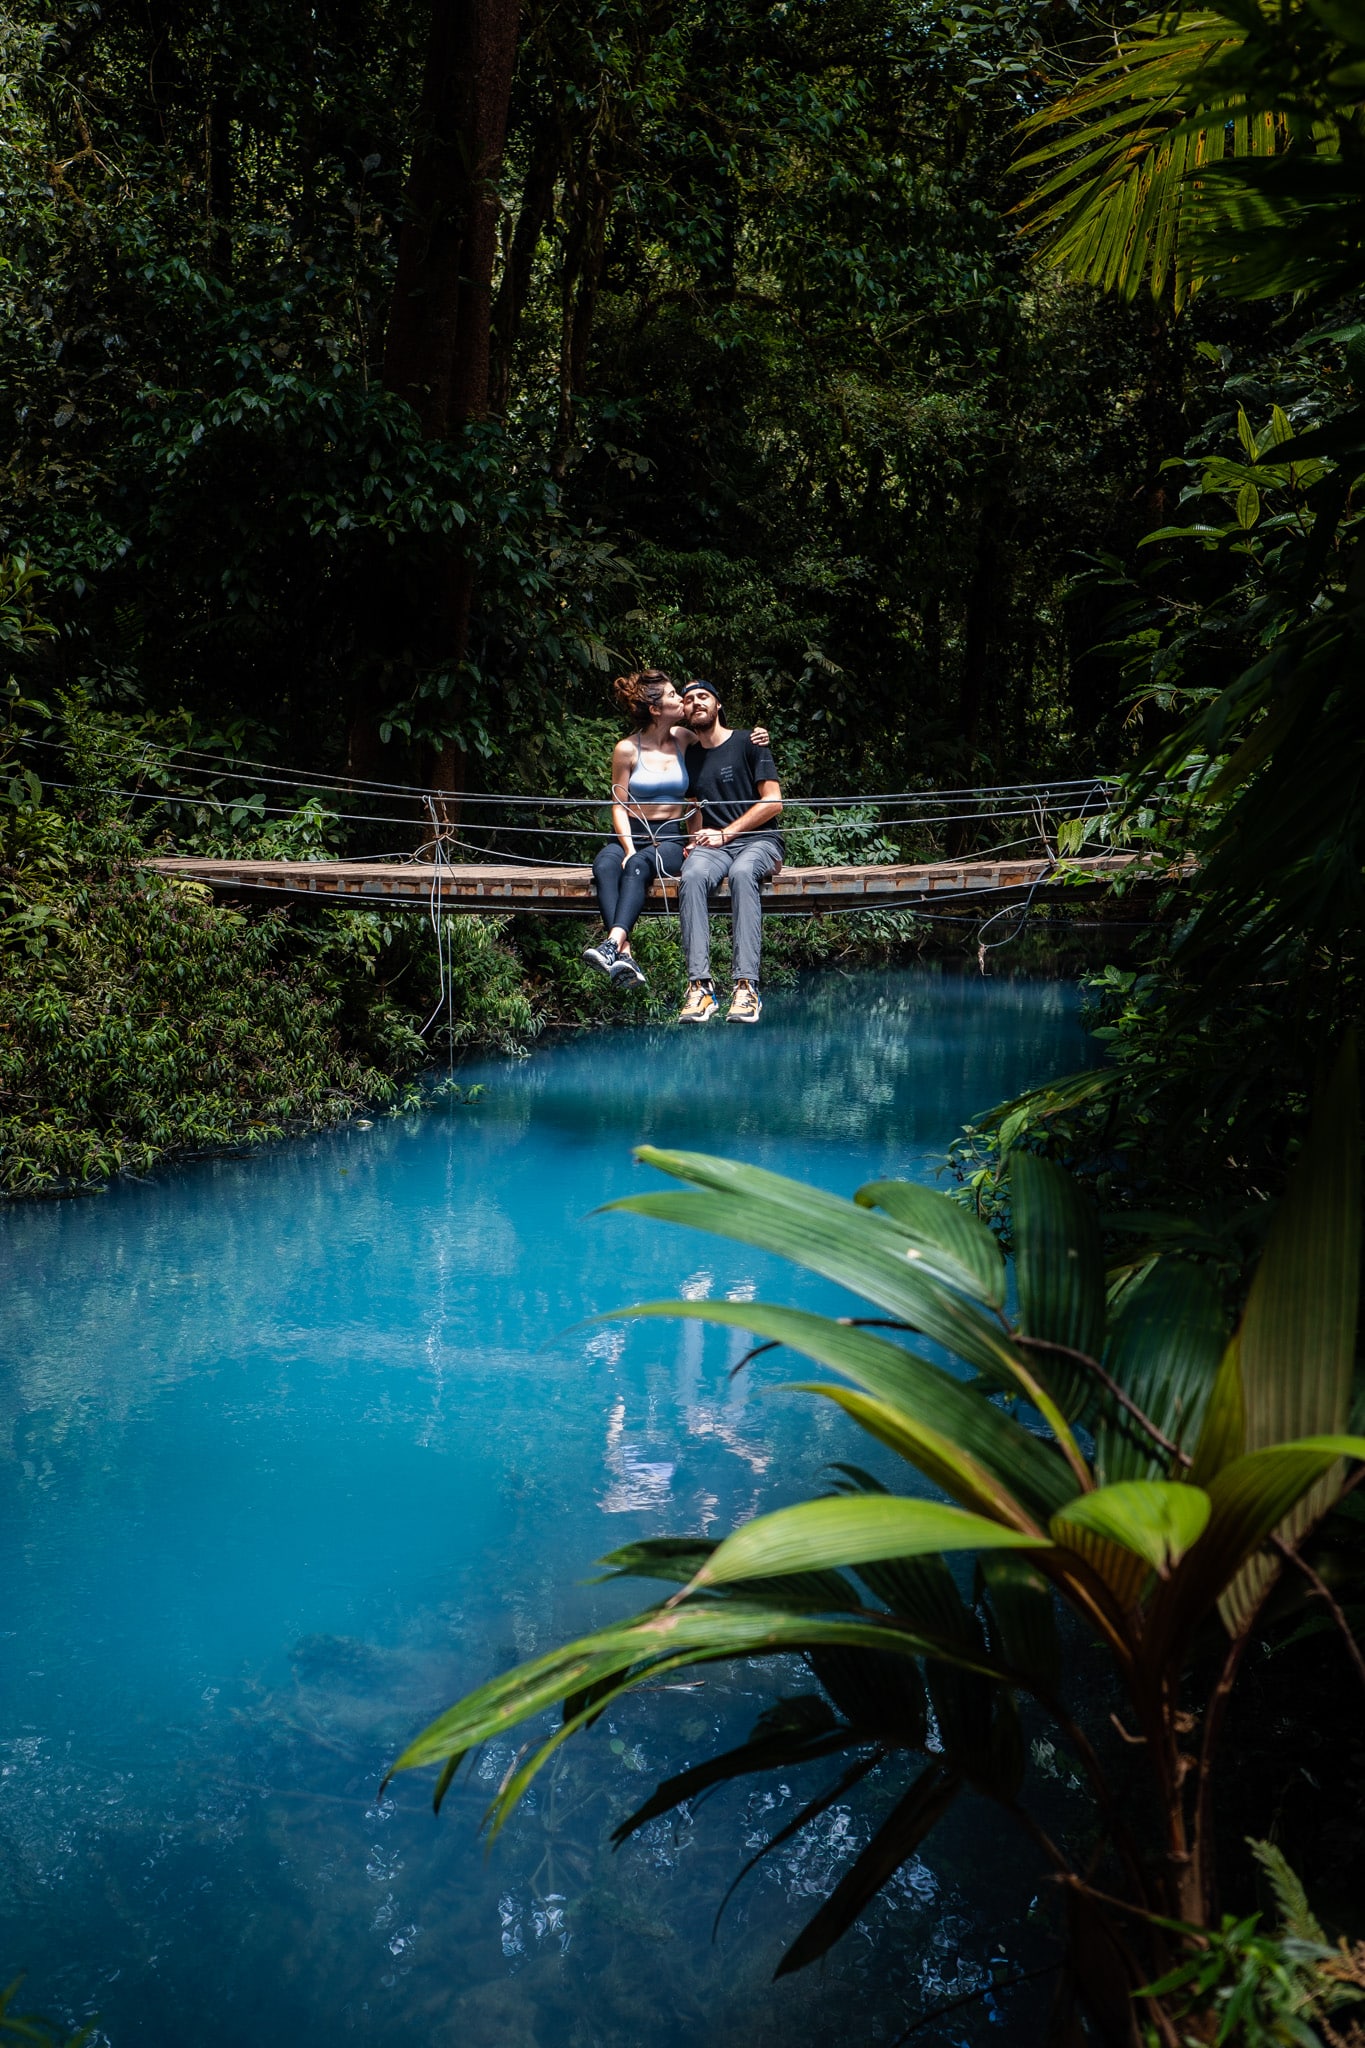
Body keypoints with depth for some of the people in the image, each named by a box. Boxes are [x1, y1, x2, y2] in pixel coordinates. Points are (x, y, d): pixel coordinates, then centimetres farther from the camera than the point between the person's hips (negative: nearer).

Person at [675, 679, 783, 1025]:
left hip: (758, 841, -3)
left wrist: (724, 834, -8)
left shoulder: (748, 743, 6)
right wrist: (697, 840, 2)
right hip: (713, 845, 3)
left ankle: (746, 985, -47)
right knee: (692, 877, -33)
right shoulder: (689, 757, 20)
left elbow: (773, 802, -1)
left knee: (741, 872, -39)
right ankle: (700, 986, -44)